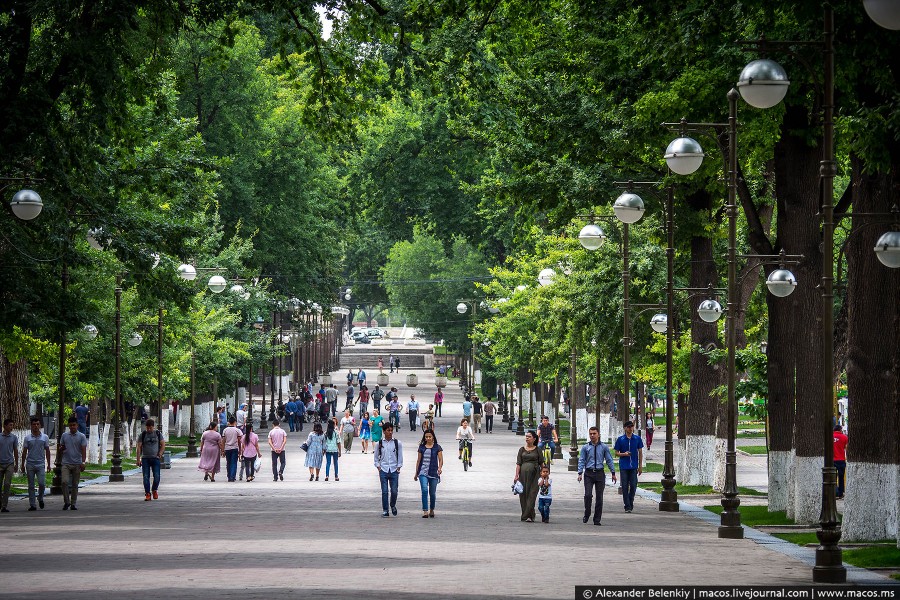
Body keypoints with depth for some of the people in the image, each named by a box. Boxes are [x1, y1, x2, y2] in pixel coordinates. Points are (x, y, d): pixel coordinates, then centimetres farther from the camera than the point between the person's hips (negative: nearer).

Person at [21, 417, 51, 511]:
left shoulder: (45, 437, 5)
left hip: (41, 464, 0)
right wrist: (23, 465, 4)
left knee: (42, 483, -12)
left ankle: (40, 498, 15)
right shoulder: (27, 438, 4)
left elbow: (47, 451, 9)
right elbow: (24, 452, 7)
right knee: (31, 486, 2)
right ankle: (32, 505, 6)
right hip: (30, 465, 1)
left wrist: (48, 464, 6)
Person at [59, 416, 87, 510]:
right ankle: (66, 502, -3)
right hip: (66, 463, 1)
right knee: (65, 482, -14)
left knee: (75, 484, 5)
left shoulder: (81, 436, 2)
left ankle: (73, 504, 12)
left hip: (77, 464, -1)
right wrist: (61, 448, -7)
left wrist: (83, 462, -15)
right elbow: (60, 449, 18)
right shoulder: (64, 435, 9)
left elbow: (83, 450, -4)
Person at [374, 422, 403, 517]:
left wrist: (398, 468, 1)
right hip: (383, 470, 0)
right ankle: (385, 510, 4)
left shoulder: (397, 443, 3)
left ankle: (393, 506, 25)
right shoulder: (379, 444, 4)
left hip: (394, 471, 0)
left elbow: (400, 457, 7)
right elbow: (376, 458, 11)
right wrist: (378, 467, 1)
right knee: (384, 491, -5)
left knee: (394, 491, -3)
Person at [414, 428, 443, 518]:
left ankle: (431, 510, 27)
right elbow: (419, 460, 14)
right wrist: (416, 473, 16)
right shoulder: (422, 447, 8)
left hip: (433, 473, 0)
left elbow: (441, 460, -1)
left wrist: (440, 468, -22)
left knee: (432, 493, 8)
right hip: (423, 472, 0)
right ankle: (425, 511, -20)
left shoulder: (437, 447, 2)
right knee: (424, 490, -17)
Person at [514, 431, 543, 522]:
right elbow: (518, 464, 5)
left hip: (534, 474, -2)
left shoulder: (537, 450, 5)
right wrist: (516, 475, -4)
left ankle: (528, 516, -14)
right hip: (523, 473, 2)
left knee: (532, 494, -10)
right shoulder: (522, 450, 9)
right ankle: (525, 515, 12)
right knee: (523, 495, 3)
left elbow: (541, 463, 7)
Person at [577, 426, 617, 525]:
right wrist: (580, 473, -6)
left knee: (599, 496, 2)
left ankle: (597, 519, 9)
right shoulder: (585, 448, 6)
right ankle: (586, 515, 5)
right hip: (589, 473, -1)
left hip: (600, 473, 1)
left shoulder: (604, 447, 6)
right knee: (588, 495, -13)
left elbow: (609, 460, 9)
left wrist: (613, 473, 6)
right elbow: (581, 461, 5)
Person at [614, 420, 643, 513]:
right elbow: (616, 453, 5)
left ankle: (631, 502, 22)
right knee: (625, 487, -2)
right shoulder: (620, 439, 1)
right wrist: (624, 454, -15)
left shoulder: (637, 439, 4)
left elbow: (640, 452, 9)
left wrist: (640, 466, 5)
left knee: (633, 486, -1)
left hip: (633, 467, 1)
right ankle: (627, 506, 4)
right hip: (624, 466, -1)